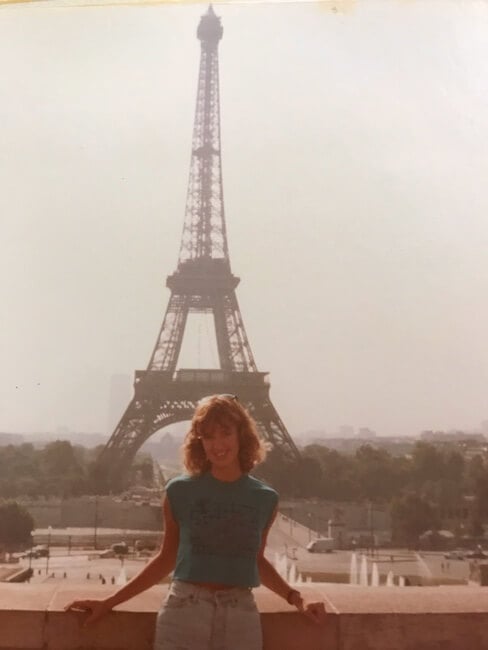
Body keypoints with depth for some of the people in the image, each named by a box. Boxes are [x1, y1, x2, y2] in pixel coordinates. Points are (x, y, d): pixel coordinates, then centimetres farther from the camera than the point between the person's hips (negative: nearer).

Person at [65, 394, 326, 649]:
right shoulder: (180, 491, -1)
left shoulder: (265, 499, 4)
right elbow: (166, 558, 8)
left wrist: (296, 598, 9)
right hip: (183, 612, -1)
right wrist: (109, 602, 6)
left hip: (240, 617, 2)